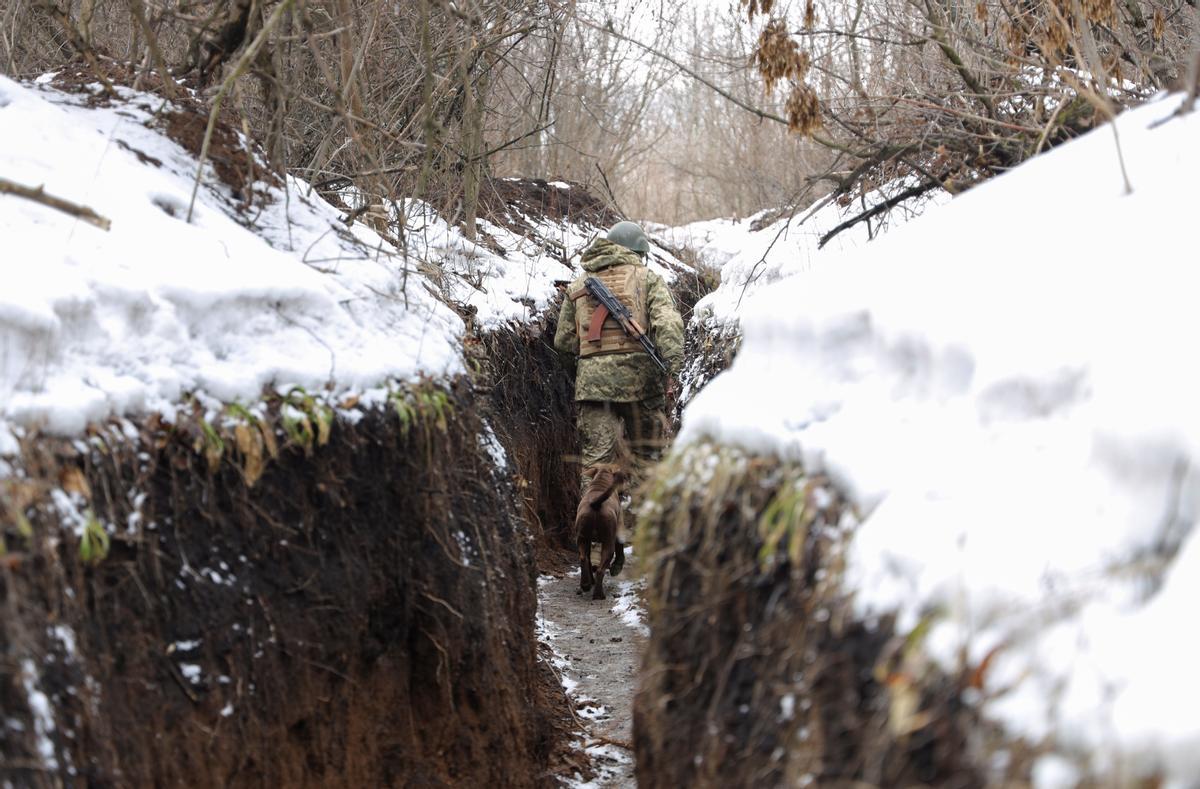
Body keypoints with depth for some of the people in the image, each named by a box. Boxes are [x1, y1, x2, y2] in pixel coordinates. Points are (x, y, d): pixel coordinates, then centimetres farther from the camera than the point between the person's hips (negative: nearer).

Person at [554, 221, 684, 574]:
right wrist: (672, 368, -13)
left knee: (596, 462, 3)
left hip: (591, 381, 2)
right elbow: (668, 323, -9)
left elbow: (563, 340, 16)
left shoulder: (578, 286, 18)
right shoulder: (647, 279, 7)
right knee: (644, 458, 8)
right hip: (637, 375, -2)